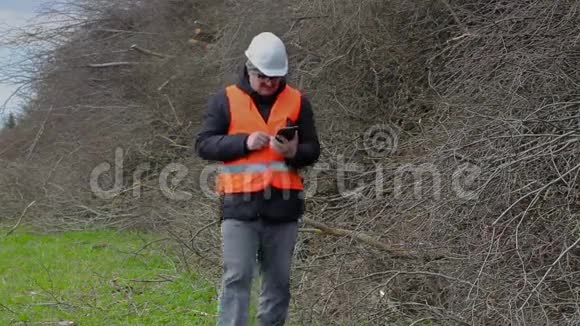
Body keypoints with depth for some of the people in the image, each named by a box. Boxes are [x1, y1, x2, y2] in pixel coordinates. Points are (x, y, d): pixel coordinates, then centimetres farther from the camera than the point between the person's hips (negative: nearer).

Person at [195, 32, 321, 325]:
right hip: (240, 205, -3)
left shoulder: (297, 102, 9)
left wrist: (294, 152, -13)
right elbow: (204, 145, 0)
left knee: (278, 280, 9)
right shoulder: (225, 100, 4)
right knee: (236, 278, -7)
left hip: (282, 206, 3)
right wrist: (244, 142, -14)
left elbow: (312, 151, 11)